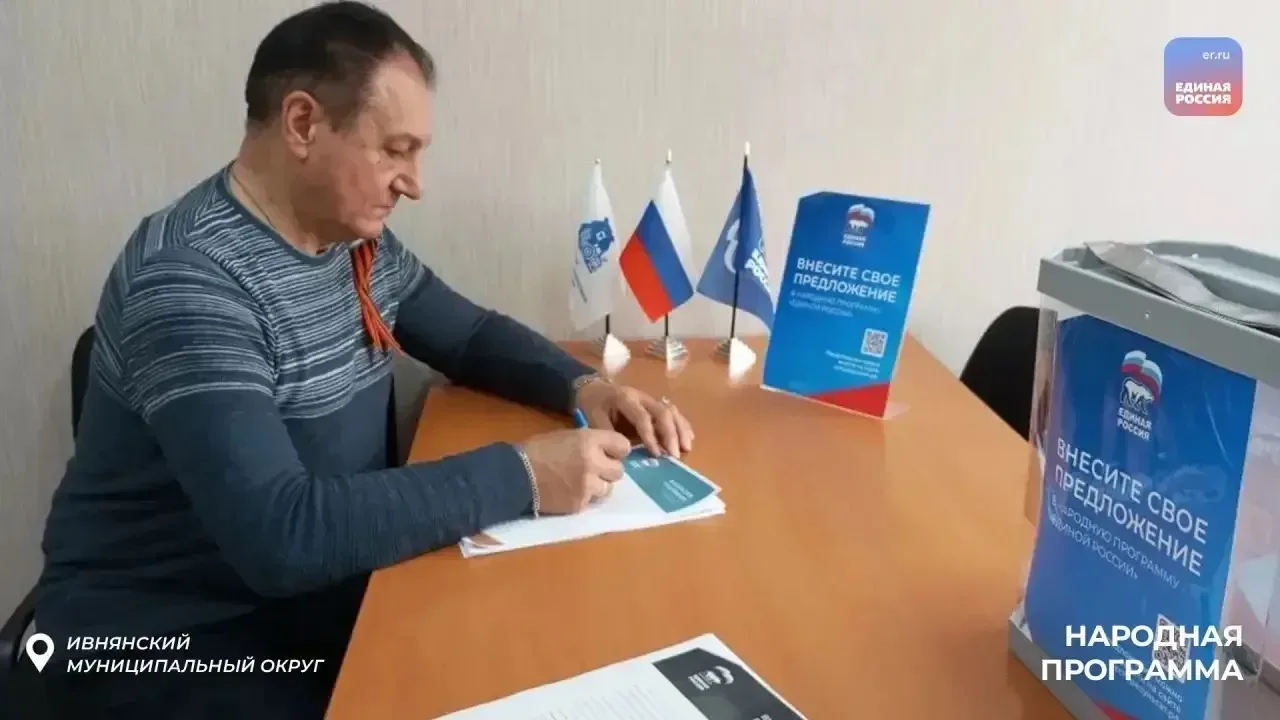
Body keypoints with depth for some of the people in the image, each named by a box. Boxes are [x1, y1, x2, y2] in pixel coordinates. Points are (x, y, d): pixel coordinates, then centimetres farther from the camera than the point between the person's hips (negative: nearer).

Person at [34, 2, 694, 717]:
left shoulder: (360, 241, 0)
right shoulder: (188, 280, -27)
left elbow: (474, 335, 13)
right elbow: (279, 534, -35)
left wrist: (582, 386, -7)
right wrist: (521, 475, -32)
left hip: (322, 584, 8)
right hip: (164, 635, -7)